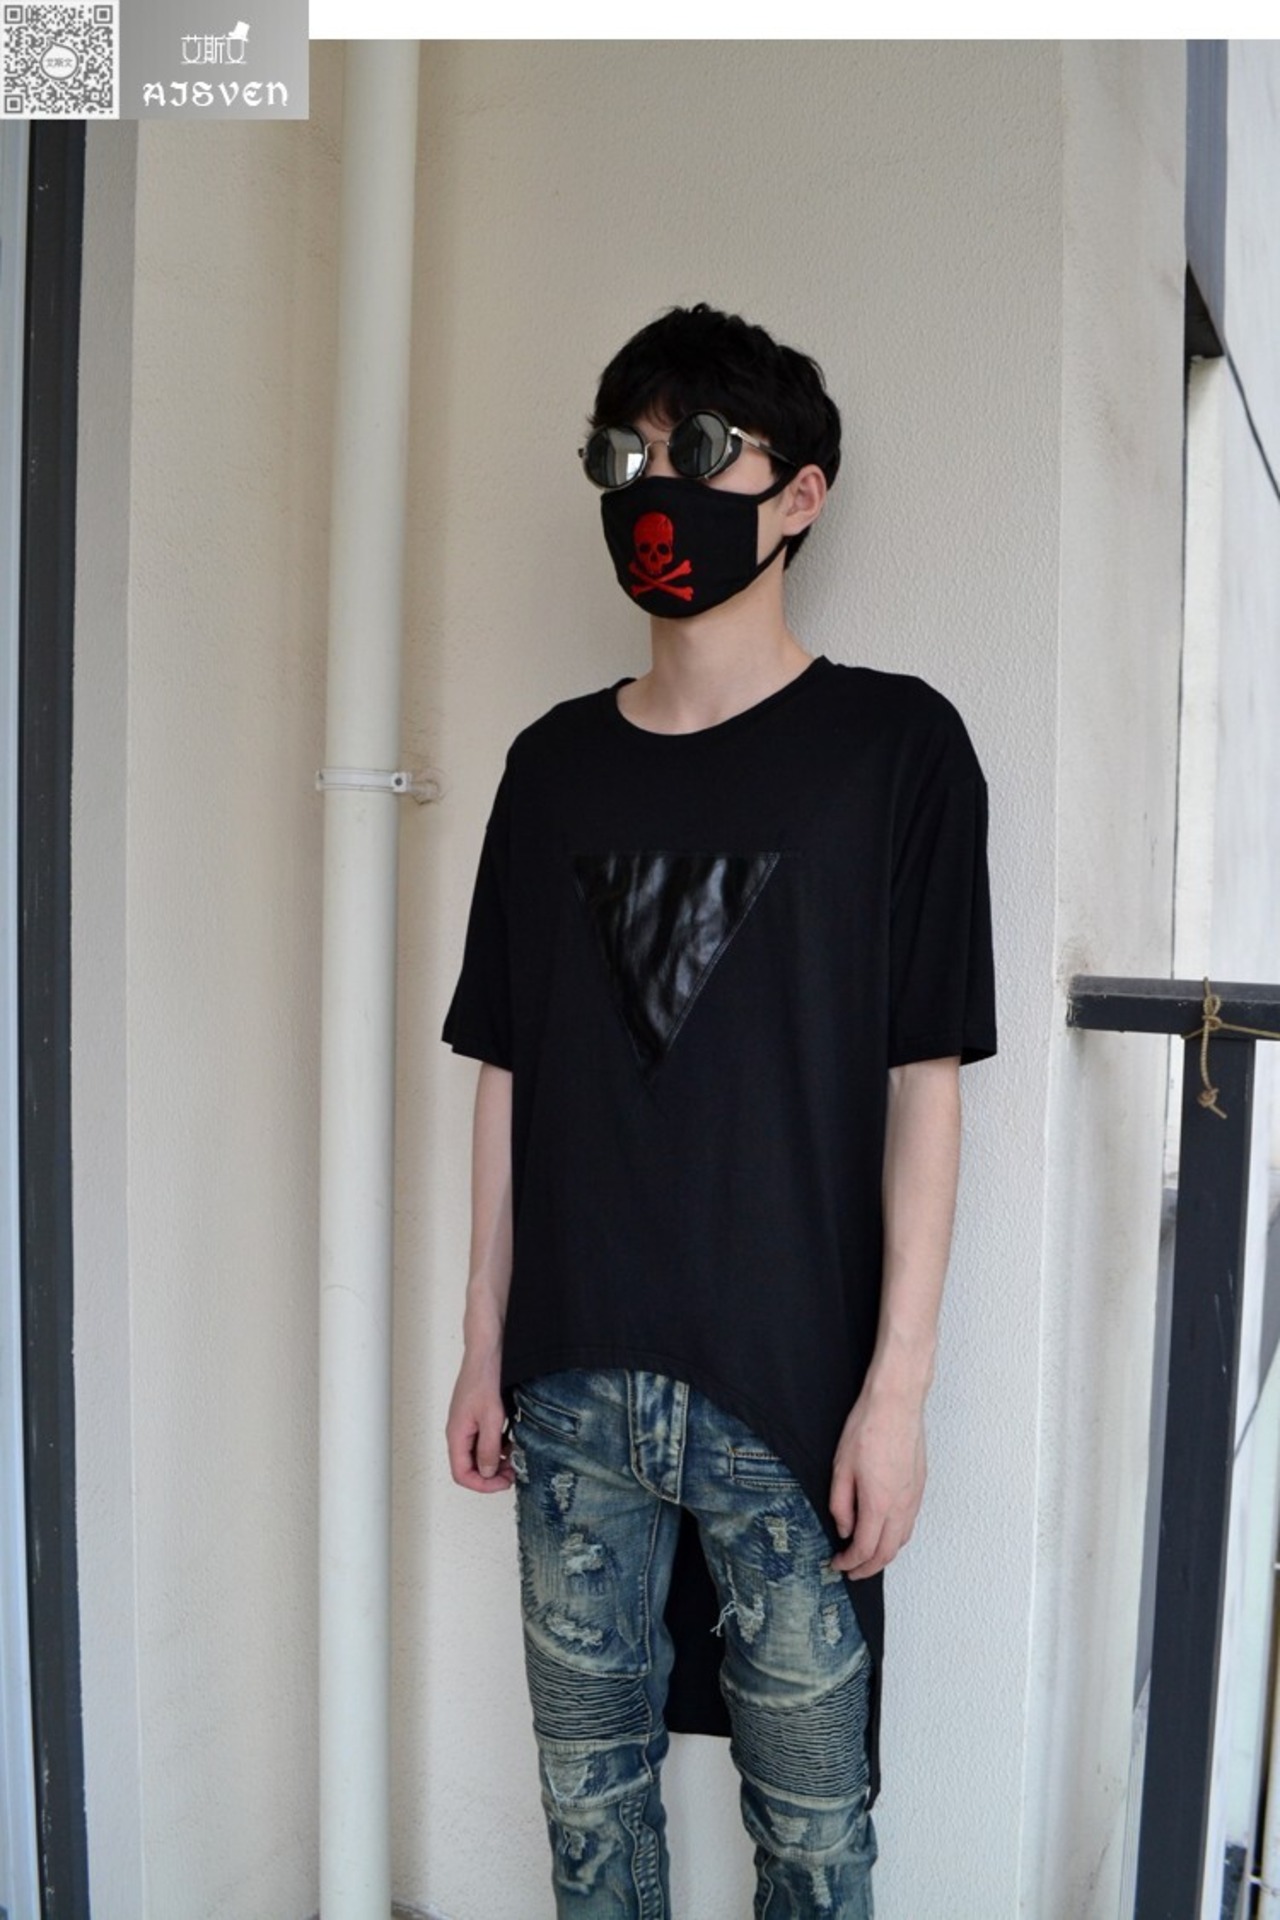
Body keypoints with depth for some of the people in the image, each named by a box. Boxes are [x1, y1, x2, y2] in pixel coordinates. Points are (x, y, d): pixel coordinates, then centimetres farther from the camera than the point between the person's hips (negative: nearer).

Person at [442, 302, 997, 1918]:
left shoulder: (893, 743, -4)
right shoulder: (556, 761, 7)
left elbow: (925, 1081, -7)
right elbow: (507, 1075, 8)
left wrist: (898, 1383, -10)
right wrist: (484, 1346, 8)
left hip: (789, 1393, -3)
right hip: (572, 1387, 4)